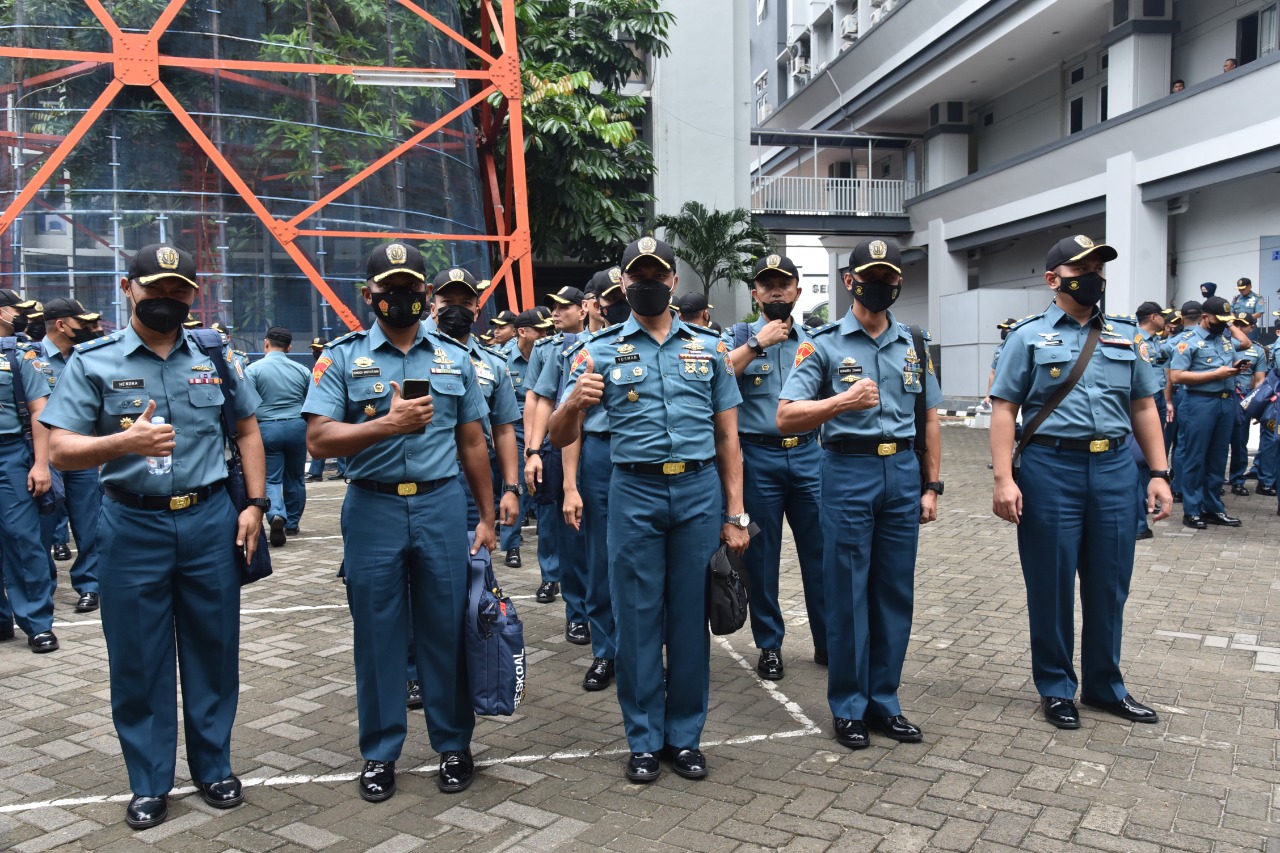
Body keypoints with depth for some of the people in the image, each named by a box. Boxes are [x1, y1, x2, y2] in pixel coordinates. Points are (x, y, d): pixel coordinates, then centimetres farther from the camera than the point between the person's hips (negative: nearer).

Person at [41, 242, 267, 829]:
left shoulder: (214, 355, 6)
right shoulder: (92, 361, -1)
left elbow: (247, 430, 13)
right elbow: (61, 450, -6)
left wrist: (255, 503, 4)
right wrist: (124, 441, -25)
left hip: (209, 521, 2)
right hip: (132, 526, -1)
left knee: (213, 649, 10)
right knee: (138, 660, 7)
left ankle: (213, 768, 27)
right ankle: (149, 784, 23)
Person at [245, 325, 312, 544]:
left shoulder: (253, 369, -4)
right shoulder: (302, 370, 5)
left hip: (267, 429, -2)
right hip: (297, 427, 3)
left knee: (271, 479, 1)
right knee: (295, 478, 15)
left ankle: (276, 515, -24)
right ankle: (292, 524, 25)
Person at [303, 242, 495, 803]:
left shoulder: (454, 358, 9)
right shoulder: (342, 358, 2)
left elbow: (472, 443, 11)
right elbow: (318, 440, -8)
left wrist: (486, 518, 9)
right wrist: (388, 424, -21)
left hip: (442, 506, 1)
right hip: (373, 509, -1)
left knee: (447, 629, 7)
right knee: (377, 634, 8)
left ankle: (453, 745, 23)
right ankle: (380, 753, 23)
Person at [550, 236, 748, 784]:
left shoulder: (708, 350, 9)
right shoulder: (601, 352, 5)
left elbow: (727, 437, 10)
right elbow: (560, 439, 2)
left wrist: (735, 514, 3)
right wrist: (574, 403, -21)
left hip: (700, 491, 1)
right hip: (634, 493, -1)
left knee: (691, 616, 7)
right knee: (637, 617, 5)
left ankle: (685, 736, 22)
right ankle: (643, 740, 20)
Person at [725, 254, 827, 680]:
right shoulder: (740, 336, 4)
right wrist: (758, 343, -14)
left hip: (807, 455, 2)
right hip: (758, 456, -2)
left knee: (820, 552, 5)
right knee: (761, 557, 6)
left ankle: (828, 641, 20)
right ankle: (769, 645, 21)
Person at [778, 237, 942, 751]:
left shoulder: (914, 345, 12)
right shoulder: (824, 344, -2)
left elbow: (928, 418, 16)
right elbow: (786, 418, -9)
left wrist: (930, 485, 10)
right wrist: (842, 402, -24)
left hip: (903, 474, 4)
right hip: (848, 473, -4)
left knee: (895, 593, 9)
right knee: (847, 594, 2)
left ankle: (883, 701, 22)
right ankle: (848, 707, 15)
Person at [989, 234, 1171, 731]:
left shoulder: (1126, 335, 13)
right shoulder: (1029, 336, 1)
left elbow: (1143, 407, 14)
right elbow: (1005, 410, -4)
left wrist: (1159, 474, 7)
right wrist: (1004, 479, -13)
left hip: (1115, 467, 4)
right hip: (1050, 467, -3)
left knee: (1109, 585, 11)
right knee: (1051, 585, 5)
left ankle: (1104, 686, 29)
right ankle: (1056, 689, 22)